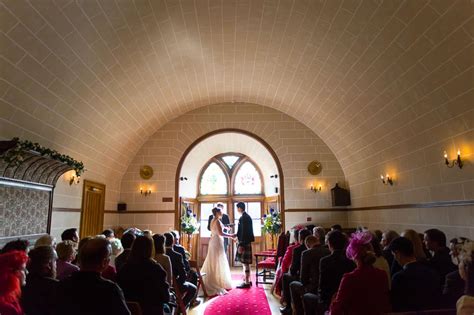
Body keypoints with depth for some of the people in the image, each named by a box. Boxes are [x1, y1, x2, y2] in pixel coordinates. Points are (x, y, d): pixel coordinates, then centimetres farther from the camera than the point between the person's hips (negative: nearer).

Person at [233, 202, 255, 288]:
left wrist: (241, 245, -20)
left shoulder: (243, 218, -16)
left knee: (245, 262, -3)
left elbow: (244, 232, -21)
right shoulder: (247, 216, 13)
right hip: (246, 242, 10)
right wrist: (237, 235, 15)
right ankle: (247, 280, 24)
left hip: (244, 243, -10)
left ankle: (246, 283, 3)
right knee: (245, 262, 15)